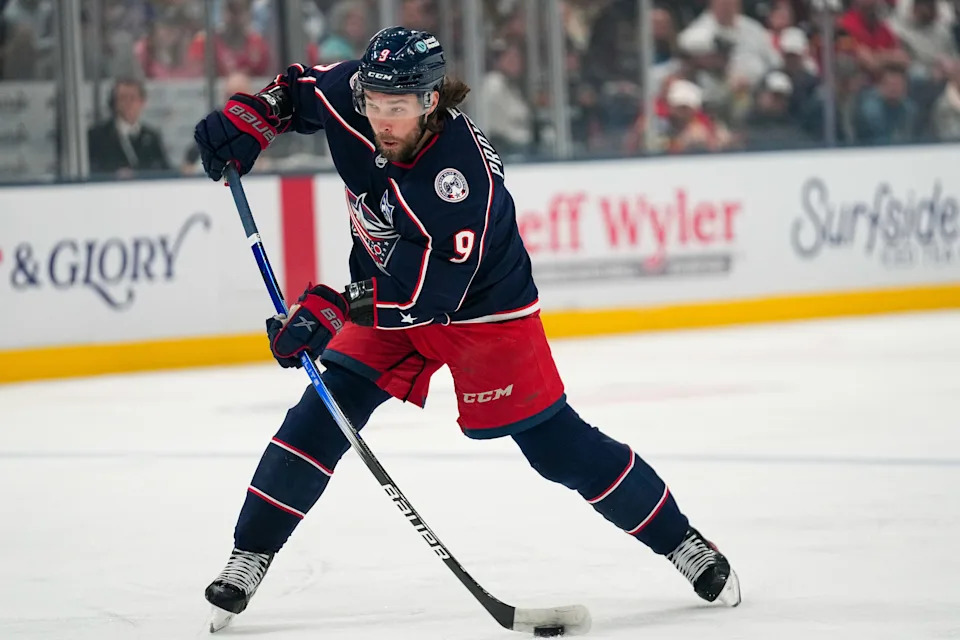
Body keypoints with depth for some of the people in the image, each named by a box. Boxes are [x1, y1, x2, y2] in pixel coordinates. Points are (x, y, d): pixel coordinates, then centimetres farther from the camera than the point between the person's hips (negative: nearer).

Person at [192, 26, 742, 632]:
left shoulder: (460, 177, -37)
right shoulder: (352, 94, -19)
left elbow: (427, 295, -38)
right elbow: (300, 89, 5)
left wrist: (332, 311, -44)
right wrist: (245, 120, -11)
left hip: (482, 305, -5)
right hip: (388, 297, 6)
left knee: (555, 443, -3)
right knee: (322, 416, -7)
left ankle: (681, 541, 13)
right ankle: (248, 559, 2)